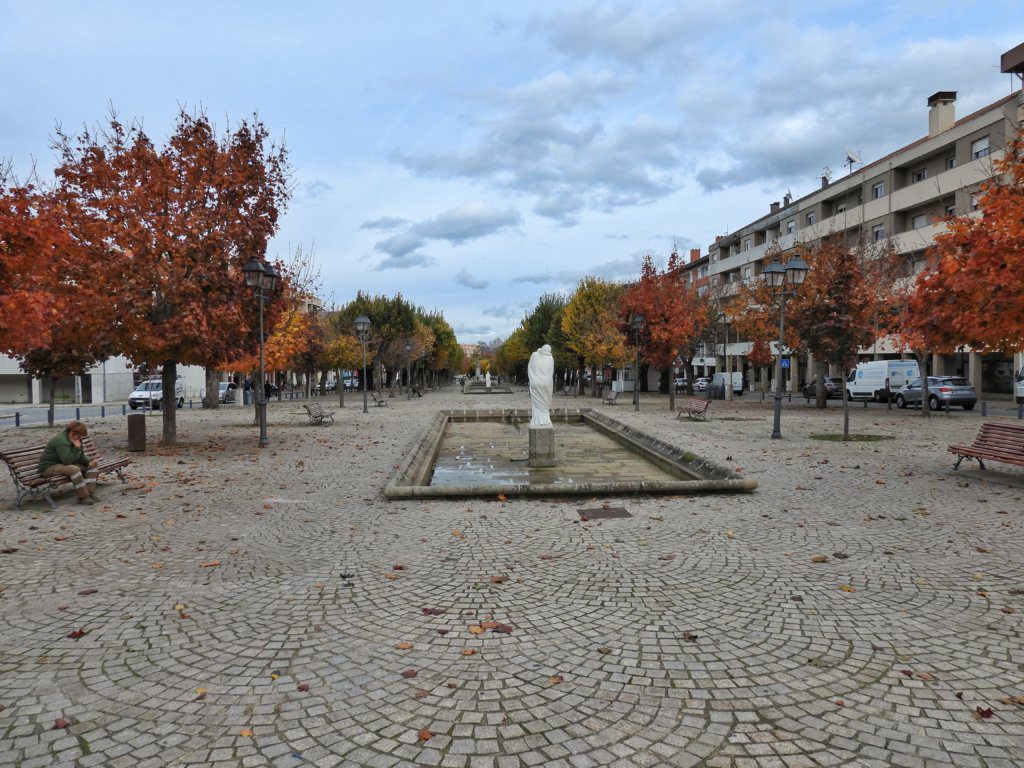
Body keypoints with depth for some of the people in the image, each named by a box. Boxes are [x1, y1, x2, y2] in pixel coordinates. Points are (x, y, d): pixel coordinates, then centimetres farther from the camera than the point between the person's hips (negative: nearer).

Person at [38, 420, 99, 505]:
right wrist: (77, 448, -28)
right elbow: (67, 461, -31)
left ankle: (90, 492, -12)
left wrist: (89, 462, -12)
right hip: (49, 467, -10)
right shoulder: (61, 441, -25)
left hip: (64, 465, 10)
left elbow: (81, 456, 7)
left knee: (92, 465, 1)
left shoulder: (76, 439, 4)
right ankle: (83, 497, -28)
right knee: (74, 469, -37)